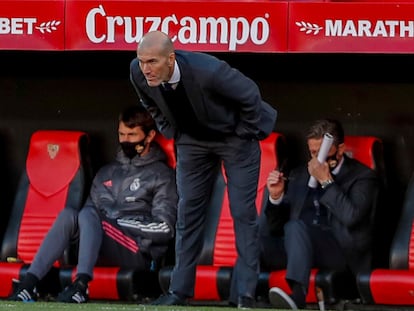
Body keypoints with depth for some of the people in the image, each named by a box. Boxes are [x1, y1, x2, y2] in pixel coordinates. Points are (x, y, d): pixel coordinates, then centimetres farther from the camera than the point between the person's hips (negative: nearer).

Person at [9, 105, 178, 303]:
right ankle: (29, 283, -33)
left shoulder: (162, 175, 5)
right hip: (105, 252, 5)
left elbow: (164, 229, -5)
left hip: (140, 253, -5)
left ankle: (81, 286, -46)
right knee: (68, 214, -20)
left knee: (88, 215, -27)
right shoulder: (107, 173, 24)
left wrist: (115, 221, -6)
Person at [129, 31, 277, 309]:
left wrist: (244, 135, -14)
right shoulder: (139, 73, -22)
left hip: (235, 137, -5)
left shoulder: (208, 71, -39)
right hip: (193, 140, 5)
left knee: (243, 212, -6)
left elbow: (250, 95, -23)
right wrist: (173, 133, 4)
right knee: (189, 210, 4)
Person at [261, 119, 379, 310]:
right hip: (301, 245, 5)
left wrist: (326, 181, -13)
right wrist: (276, 197, -1)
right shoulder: (298, 176, 20)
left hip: (342, 251, -5)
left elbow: (351, 217, -14)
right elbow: (276, 227, 19)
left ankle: (298, 293, -54)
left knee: (296, 226, -35)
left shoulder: (362, 177, 5)